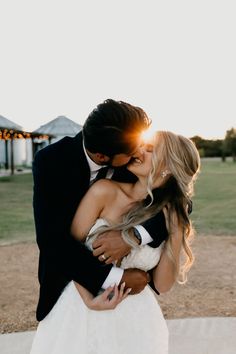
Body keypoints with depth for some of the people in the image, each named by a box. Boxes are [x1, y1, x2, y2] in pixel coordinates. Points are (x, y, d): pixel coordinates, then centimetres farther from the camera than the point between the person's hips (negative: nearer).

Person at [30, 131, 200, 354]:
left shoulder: (173, 217, -6)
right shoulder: (105, 192, -13)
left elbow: (161, 286, -4)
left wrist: (175, 236, -14)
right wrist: (88, 300, -13)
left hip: (134, 318, 1)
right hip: (82, 308, -1)